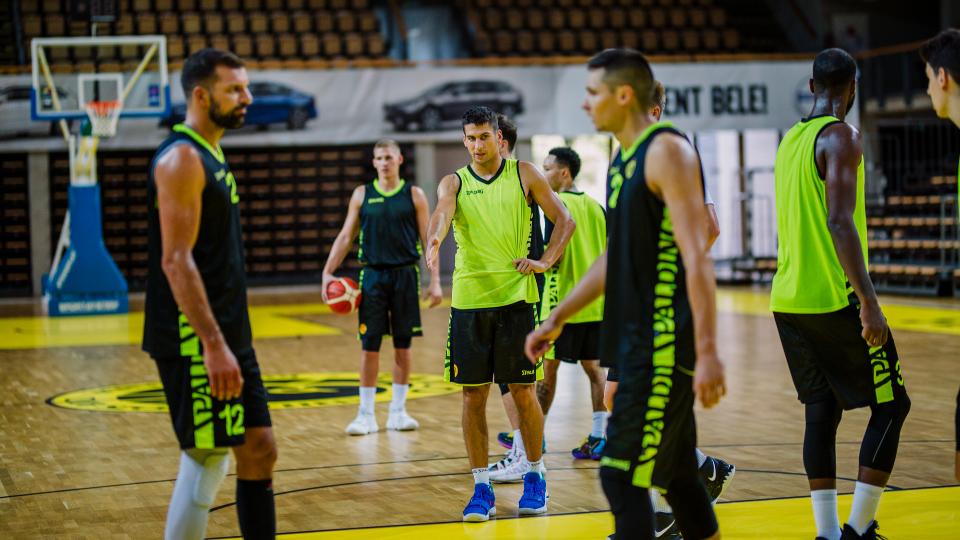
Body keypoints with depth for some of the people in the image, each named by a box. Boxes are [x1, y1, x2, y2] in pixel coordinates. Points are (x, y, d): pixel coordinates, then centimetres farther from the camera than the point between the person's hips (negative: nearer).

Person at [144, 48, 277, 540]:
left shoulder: (211, 157, 16)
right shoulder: (181, 158, -14)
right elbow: (176, 261, -21)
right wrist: (213, 345, -25)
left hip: (228, 336, 10)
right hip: (195, 341, -10)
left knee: (259, 450, 11)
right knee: (207, 460, -5)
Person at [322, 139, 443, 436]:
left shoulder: (414, 195, 2)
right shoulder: (362, 194, 5)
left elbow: (428, 240, 2)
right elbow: (345, 237, 7)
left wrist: (435, 281, -5)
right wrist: (327, 272, -3)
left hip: (405, 276, 0)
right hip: (372, 276, 0)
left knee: (403, 346, 5)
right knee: (369, 346, -2)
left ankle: (398, 411, 15)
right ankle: (366, 414, 5)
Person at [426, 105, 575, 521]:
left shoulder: (524, 174, 5)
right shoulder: (454, 182, 5)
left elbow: (564, 220, 7)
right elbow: (442, 212, -16)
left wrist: (545, 261, -8)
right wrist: (435, 240, -38)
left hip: (515, 295, -1)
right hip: (468, 299, 1)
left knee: (522, 391, 3)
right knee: (473, 394, 2)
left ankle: (535, 477, 21)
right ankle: (481, 487, 11)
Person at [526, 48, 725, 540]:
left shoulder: (667, 150, -13)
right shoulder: (624, 158, 16)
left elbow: (697, 258, -20)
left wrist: (707, 352, -25)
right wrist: (557, 318, 25)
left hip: (665, 346, -9)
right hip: (638, 343, 9)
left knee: (621, 478, -9)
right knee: (677, 478, 14)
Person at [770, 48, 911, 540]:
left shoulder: (791, 139, 15)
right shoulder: (841, 137, -11)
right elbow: (839, 221, -21)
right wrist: (869, 303, -23)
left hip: (788, 300, 8)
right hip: (834, 299, -8)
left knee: (821, 412, 11)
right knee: (890, 407, 2)